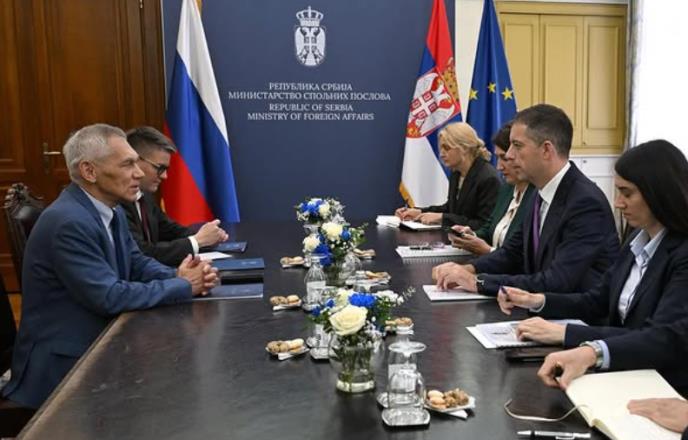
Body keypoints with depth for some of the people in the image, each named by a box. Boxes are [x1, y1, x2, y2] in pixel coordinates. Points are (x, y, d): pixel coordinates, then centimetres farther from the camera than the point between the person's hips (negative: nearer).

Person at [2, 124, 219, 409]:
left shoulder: (111, 212, 6)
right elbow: (108, 297, -25)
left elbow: (137, 264, 9)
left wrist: (177, 276, -12)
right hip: (64, 364, -8)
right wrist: (184, 286, -17)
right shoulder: (68, 222, -23)